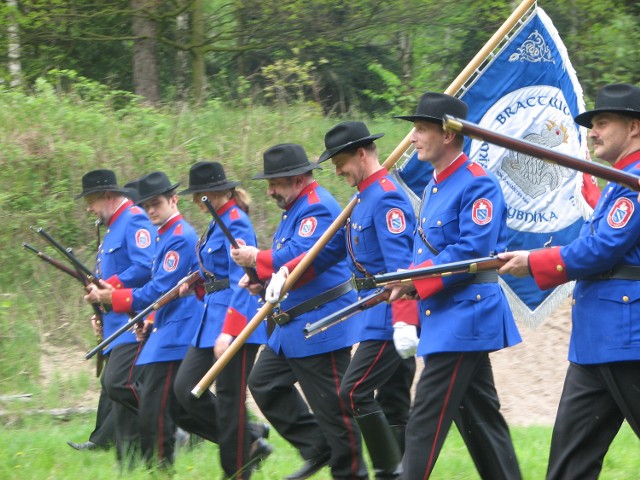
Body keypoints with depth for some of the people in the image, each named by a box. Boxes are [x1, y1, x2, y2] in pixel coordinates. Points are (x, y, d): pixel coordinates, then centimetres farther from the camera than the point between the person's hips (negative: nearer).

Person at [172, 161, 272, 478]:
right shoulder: (219, 223, 16)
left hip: (235, 320, -10)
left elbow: (241, 282, -20)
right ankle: (249, 439, 14)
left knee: (230, 399, -4)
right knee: (185, 389, 4)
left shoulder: (235, 223, -14)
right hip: (212, 319, 10)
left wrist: (228, 331, -26)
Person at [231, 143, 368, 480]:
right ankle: (317, 449, 16)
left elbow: (301, 257, -27)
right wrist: (261, 277, 5)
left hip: (320, 325, -11)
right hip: (293, 325, 11)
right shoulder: (295, 207, 16)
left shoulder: (317, 208, -17)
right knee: (264, 383, 12)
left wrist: (256, 258, -17)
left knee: (332, 405, -5)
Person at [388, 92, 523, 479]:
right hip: (443, 317, 10)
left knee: (426, 424, -11)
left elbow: (473, 252, -22)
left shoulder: (478, 185, -13)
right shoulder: (433, 189, 16)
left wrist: (415, 279, -20)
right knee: (480, 421, 12)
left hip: (464, 318, -10)